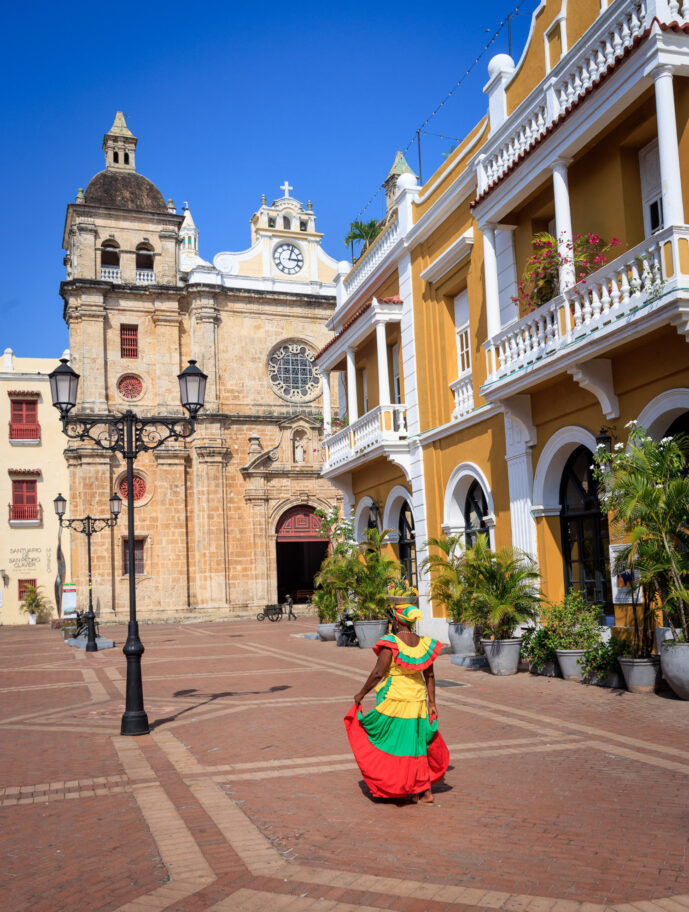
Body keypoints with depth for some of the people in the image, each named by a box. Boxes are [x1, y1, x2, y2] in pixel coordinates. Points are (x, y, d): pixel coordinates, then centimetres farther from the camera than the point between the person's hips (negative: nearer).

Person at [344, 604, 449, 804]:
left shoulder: (390, 643, -15)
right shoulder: (424, 643, 2)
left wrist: (361, 694, -5)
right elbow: (429, 676, 5)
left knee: (390, 741, 9)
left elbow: (377, 673, -17)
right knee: (415, 742, 14)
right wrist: (432, 703, 10)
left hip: (393, 700, -5)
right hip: (417, 700, 5)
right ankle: (425, 790, 15)